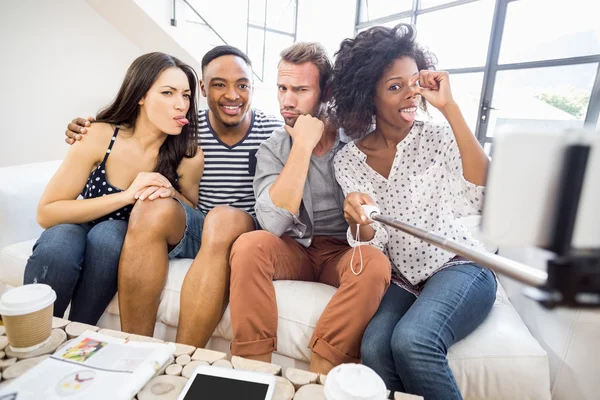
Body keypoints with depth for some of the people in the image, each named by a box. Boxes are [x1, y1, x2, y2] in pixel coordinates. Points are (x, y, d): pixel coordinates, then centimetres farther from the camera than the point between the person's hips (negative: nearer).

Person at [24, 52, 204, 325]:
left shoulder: (188, 155, -17)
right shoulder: (99, 137, -18)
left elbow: (194, 214, -1)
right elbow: (46, 213, -15)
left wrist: (172, 195, -24)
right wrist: (126, 196, -28)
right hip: (81, 231, 0)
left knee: (107, 235, -32)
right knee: (58, 243, -32)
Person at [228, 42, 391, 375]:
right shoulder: (273, 148, -2)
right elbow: (274, 222, -20)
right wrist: (303, 145, -19)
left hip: (345, 252, 0)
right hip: (295, 250, 1)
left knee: (375, 263, -32)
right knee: (248, 245, -28)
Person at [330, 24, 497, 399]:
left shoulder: (437, 136, -6)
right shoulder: (348, 160, -2)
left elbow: (483, 198, -24)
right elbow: (373, 244, -4)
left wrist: (450, 108, -23)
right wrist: (360, 219, -28)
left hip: (460, 269, -1)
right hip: (401, 280, 2)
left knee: (412, 341, -29)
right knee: (375, 349, -27)